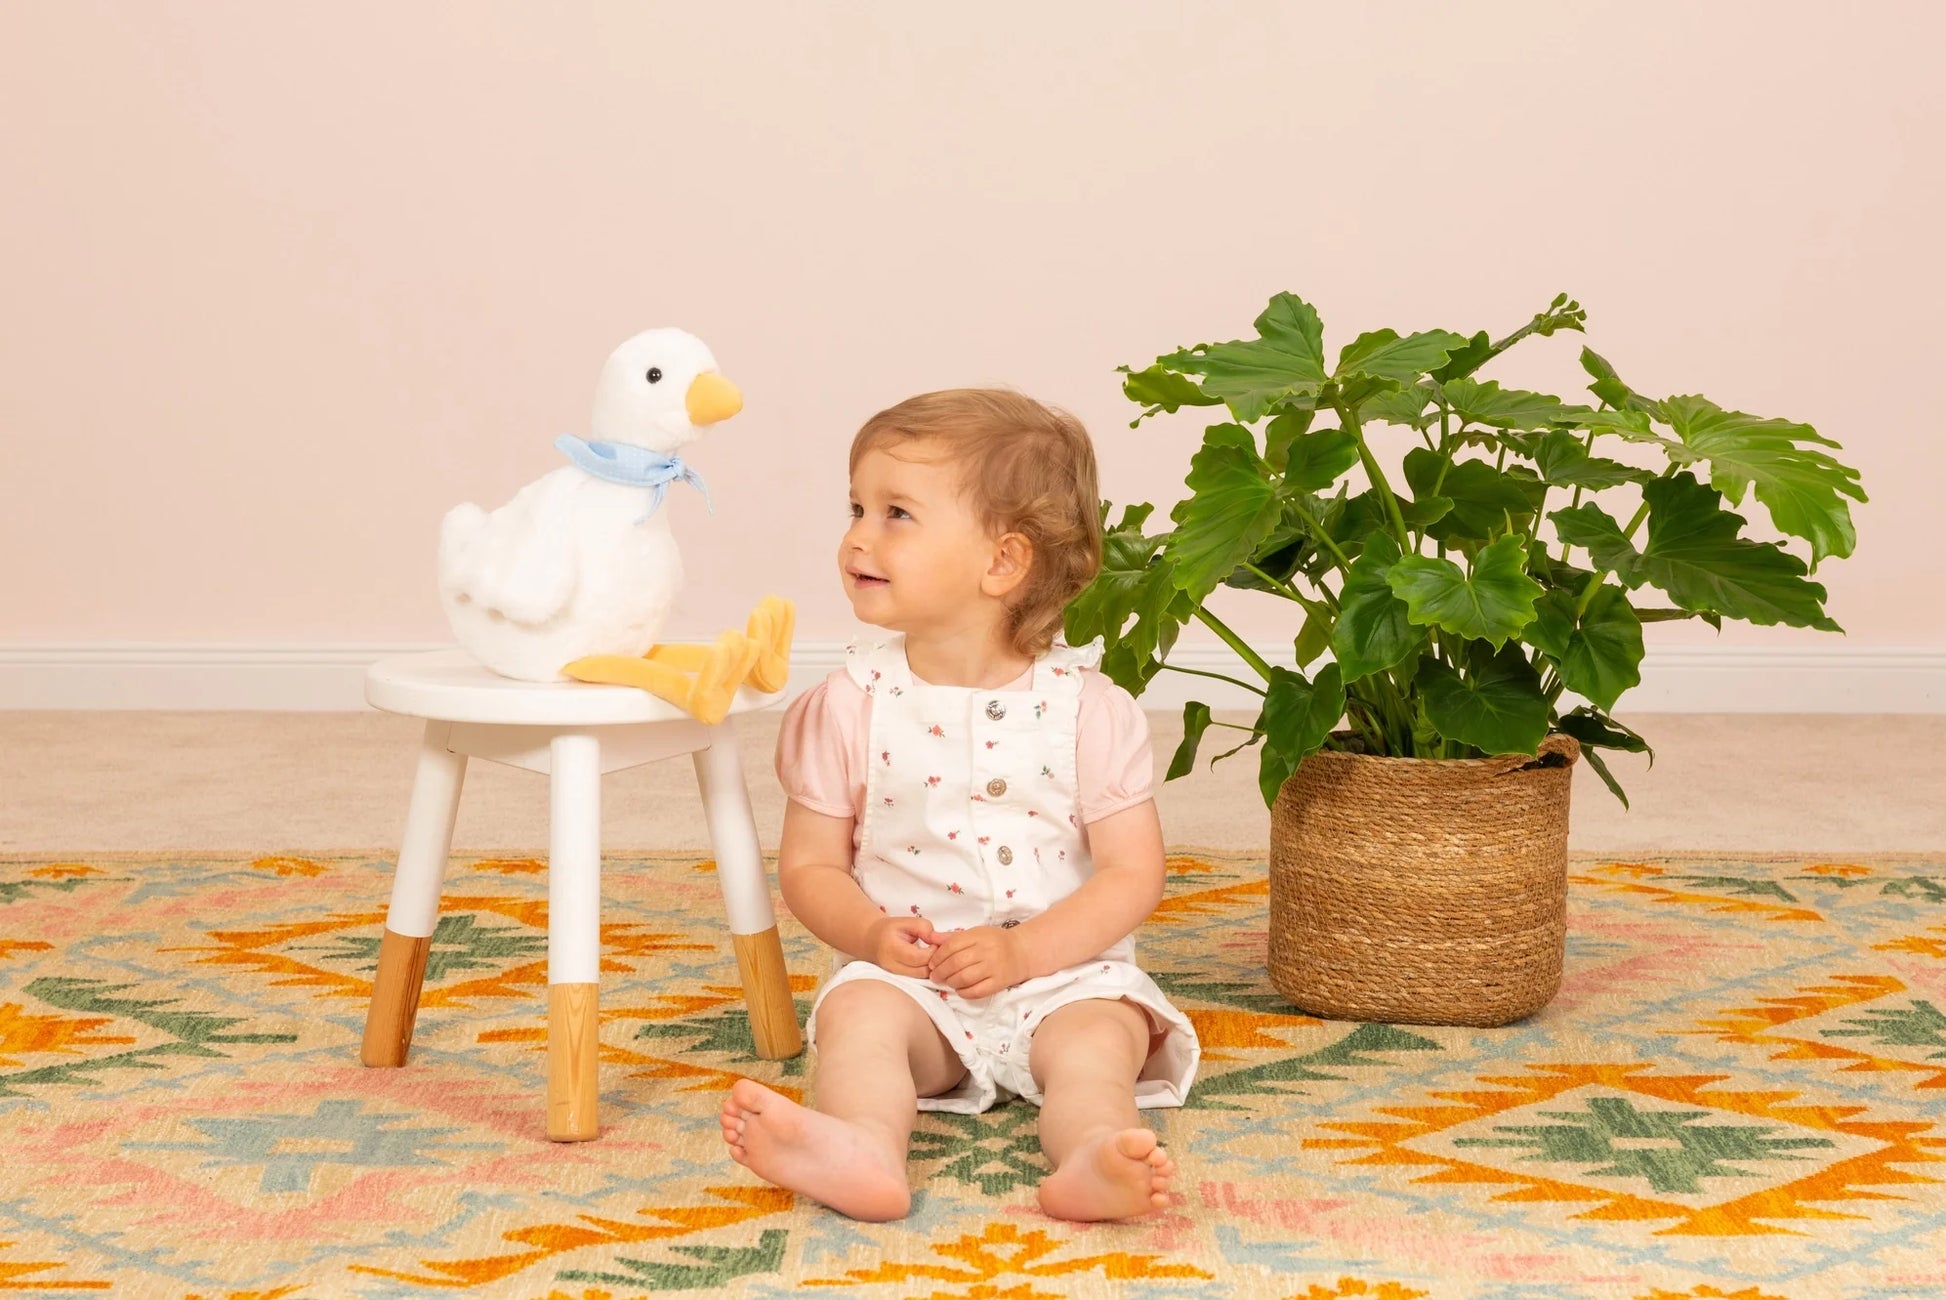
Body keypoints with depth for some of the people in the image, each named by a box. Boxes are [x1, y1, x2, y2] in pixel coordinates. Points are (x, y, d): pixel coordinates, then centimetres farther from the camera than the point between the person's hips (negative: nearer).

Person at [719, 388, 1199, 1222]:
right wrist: (872, 934, -16)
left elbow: (1134, 874, -4)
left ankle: (1089, 1158, -57)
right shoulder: (849, 706, 3)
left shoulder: (1086, 707, -2)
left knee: (1097, 1033, -29)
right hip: (908, 976, 1)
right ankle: (866, 1151, -56)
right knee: (860, 1007, -28)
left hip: (1061, 973, -1)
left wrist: (1022, 951, -18)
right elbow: (809, 865, 6)